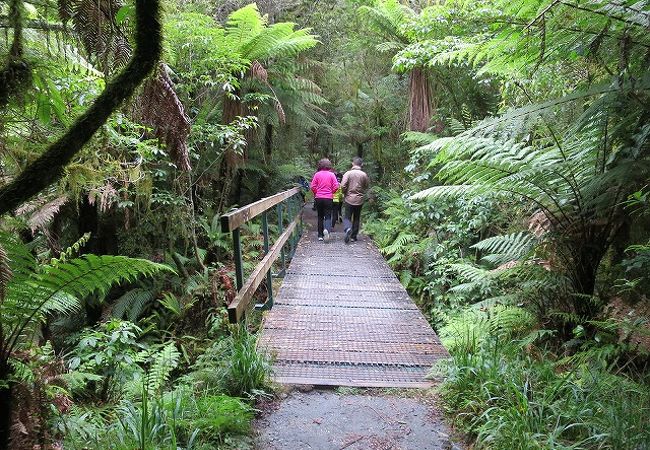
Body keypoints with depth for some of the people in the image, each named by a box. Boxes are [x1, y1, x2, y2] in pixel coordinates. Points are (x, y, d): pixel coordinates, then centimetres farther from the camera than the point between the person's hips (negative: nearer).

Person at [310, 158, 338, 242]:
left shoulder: (317, 174, -2)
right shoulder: (331, 175, -2)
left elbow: (313, 187, -4)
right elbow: (336, 186, -5)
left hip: (318, 198, 1)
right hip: (328, 198, -1)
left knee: (320, 216, 12)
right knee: (328, 216, 3)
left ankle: (320, 236, 13)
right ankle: (327, 229, -26)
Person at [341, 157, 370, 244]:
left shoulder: (348, 173, -9)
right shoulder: (364, 175, -3)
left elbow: (343, 186, -14)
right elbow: (367, 187, 4)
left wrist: (345, 193, 4)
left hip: (349, 199, -2)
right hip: (359, 200, 2)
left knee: (347, 217, 6)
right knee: (356, 218, 13)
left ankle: (348, 229, -22)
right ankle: (353, 236, 18)